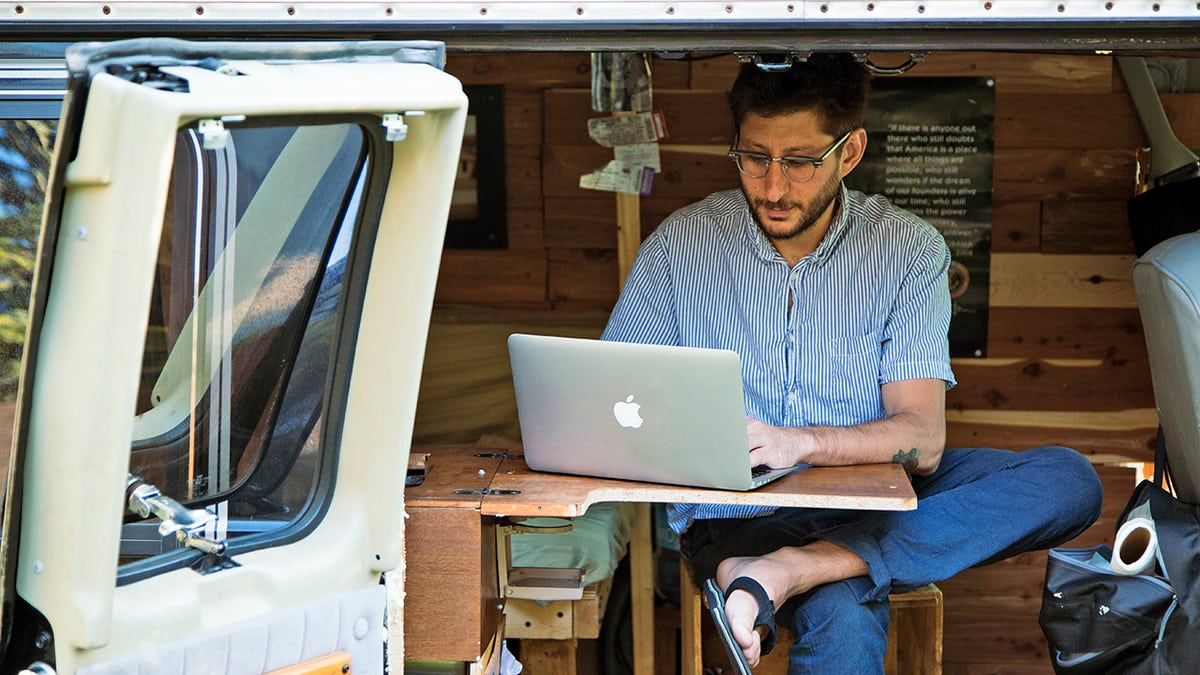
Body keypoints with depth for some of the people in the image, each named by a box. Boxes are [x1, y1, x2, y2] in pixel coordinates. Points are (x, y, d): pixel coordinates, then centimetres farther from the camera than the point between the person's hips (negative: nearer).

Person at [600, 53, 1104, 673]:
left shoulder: (908, 249, 0)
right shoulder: (681, 245, 0)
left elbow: (921, 440, -9)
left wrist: (799, 442, -29)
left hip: (871, 501, 5)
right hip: (735, 515, -4)